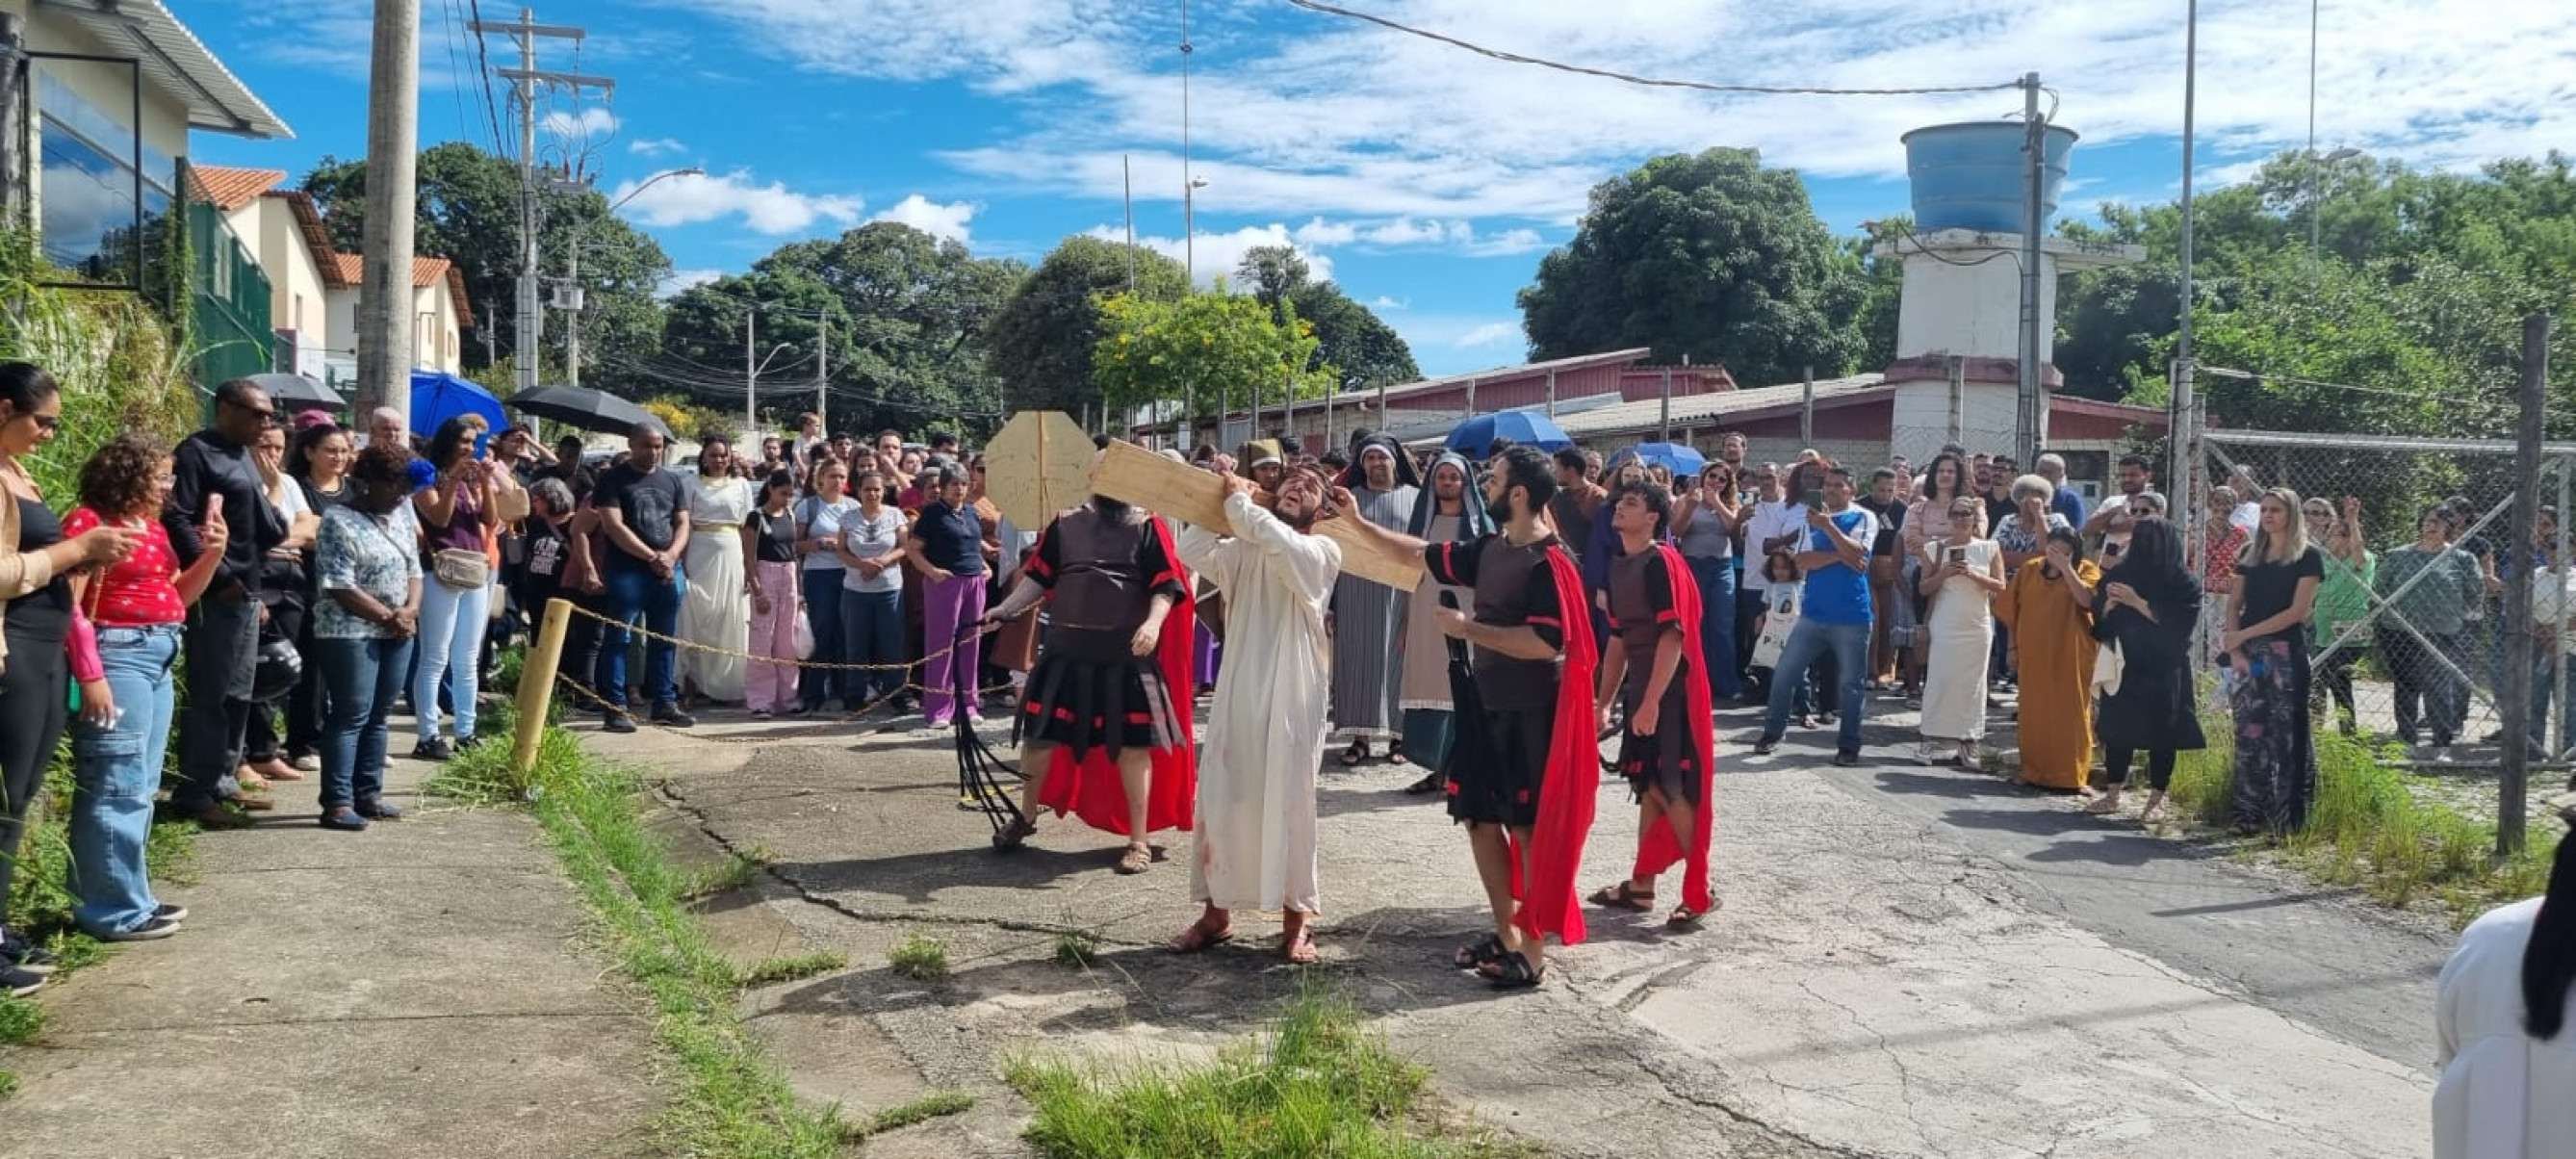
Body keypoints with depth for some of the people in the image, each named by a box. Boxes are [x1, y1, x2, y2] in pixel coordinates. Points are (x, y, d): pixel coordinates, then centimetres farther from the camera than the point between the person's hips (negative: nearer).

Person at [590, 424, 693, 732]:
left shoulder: (671, 480, 15)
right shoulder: (613, 479, -1)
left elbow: (682, 523, 11)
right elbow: (614, 526, -10)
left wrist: (670, 556, -8)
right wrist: (652, 557, -14)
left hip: (669, 572, 5)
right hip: (627, 571, -5)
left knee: (664, 640, 9)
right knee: (618, 639, -3)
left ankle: (665, 704, 16)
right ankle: (614, 708, -2)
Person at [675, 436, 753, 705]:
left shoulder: (741, 485, 9)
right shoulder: (693, 485, 6)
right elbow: (684, 526, 1)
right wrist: (681, 562, -10)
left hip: (730, 556, 1)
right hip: (699, 554, -1)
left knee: (729, 621, 3)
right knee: (697, 618, -5)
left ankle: (724, 685, 10)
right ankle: (696, 680, 2)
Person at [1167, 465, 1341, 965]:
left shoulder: (1322, 551, -1)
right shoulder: (1241, 550, 10)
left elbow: (1283, 544, -22)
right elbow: (1190, 551, -6)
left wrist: (1239, 499, -11)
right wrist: (1225, 507, -7)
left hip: (1291, 700, -3)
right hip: (1236, 695, 3)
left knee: (1288, 806, 1)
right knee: (1218, 801, 6)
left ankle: (1297, 918, 14)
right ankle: (1216, 911, 19)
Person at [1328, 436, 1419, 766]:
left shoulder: (1415, 497, 6)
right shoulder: (1349, 498, 11)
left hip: (1400, 594, -1)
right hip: (1356, 595, 1)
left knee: (1395, 659, 1)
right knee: (1358, 659, 0)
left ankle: (1398, 733, 8)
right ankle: (1360, 735, 4)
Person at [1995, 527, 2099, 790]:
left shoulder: (2086, 570, -2)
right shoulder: (2029, 570, 5)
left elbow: (2086, 600, -22)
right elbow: (2013, 611, 11)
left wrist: (2065, 567, -24)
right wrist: (2014, 647, 9)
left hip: (2070, 657, -3)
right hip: (2034, 655, 3)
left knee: (2070, 713, 0)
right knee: (2034, 713, 6)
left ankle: (2070, 775, 7)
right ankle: (2034, 772, 15)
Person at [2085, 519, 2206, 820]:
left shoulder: (2184, 583, -5)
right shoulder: (2121, 573, 5)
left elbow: (2178, 624, -14)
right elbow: (2100, 618, 9)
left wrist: (2137, 603, -19)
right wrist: (2110, 602, -13)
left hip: (2164, 671, -3)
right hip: (2126, 666, 3)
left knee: (2161, 733, 1)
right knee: (2117, 728, 5)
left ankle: (2157, 798, 11)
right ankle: (2112, 794, 14)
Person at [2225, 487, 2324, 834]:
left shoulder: (2308, 557, -1)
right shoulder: (2252, 556, 14)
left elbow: (2298, 611, -9)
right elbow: (2234, 605, 9)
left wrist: (2244, 634, -11)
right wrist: (2235, 649, -6)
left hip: (2286, 652, -5)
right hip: (2248, 654, 5)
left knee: (2286, 734, -4)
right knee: (2249, 732, 4)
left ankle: (2286, 818, -2)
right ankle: (2249, 815, 8)